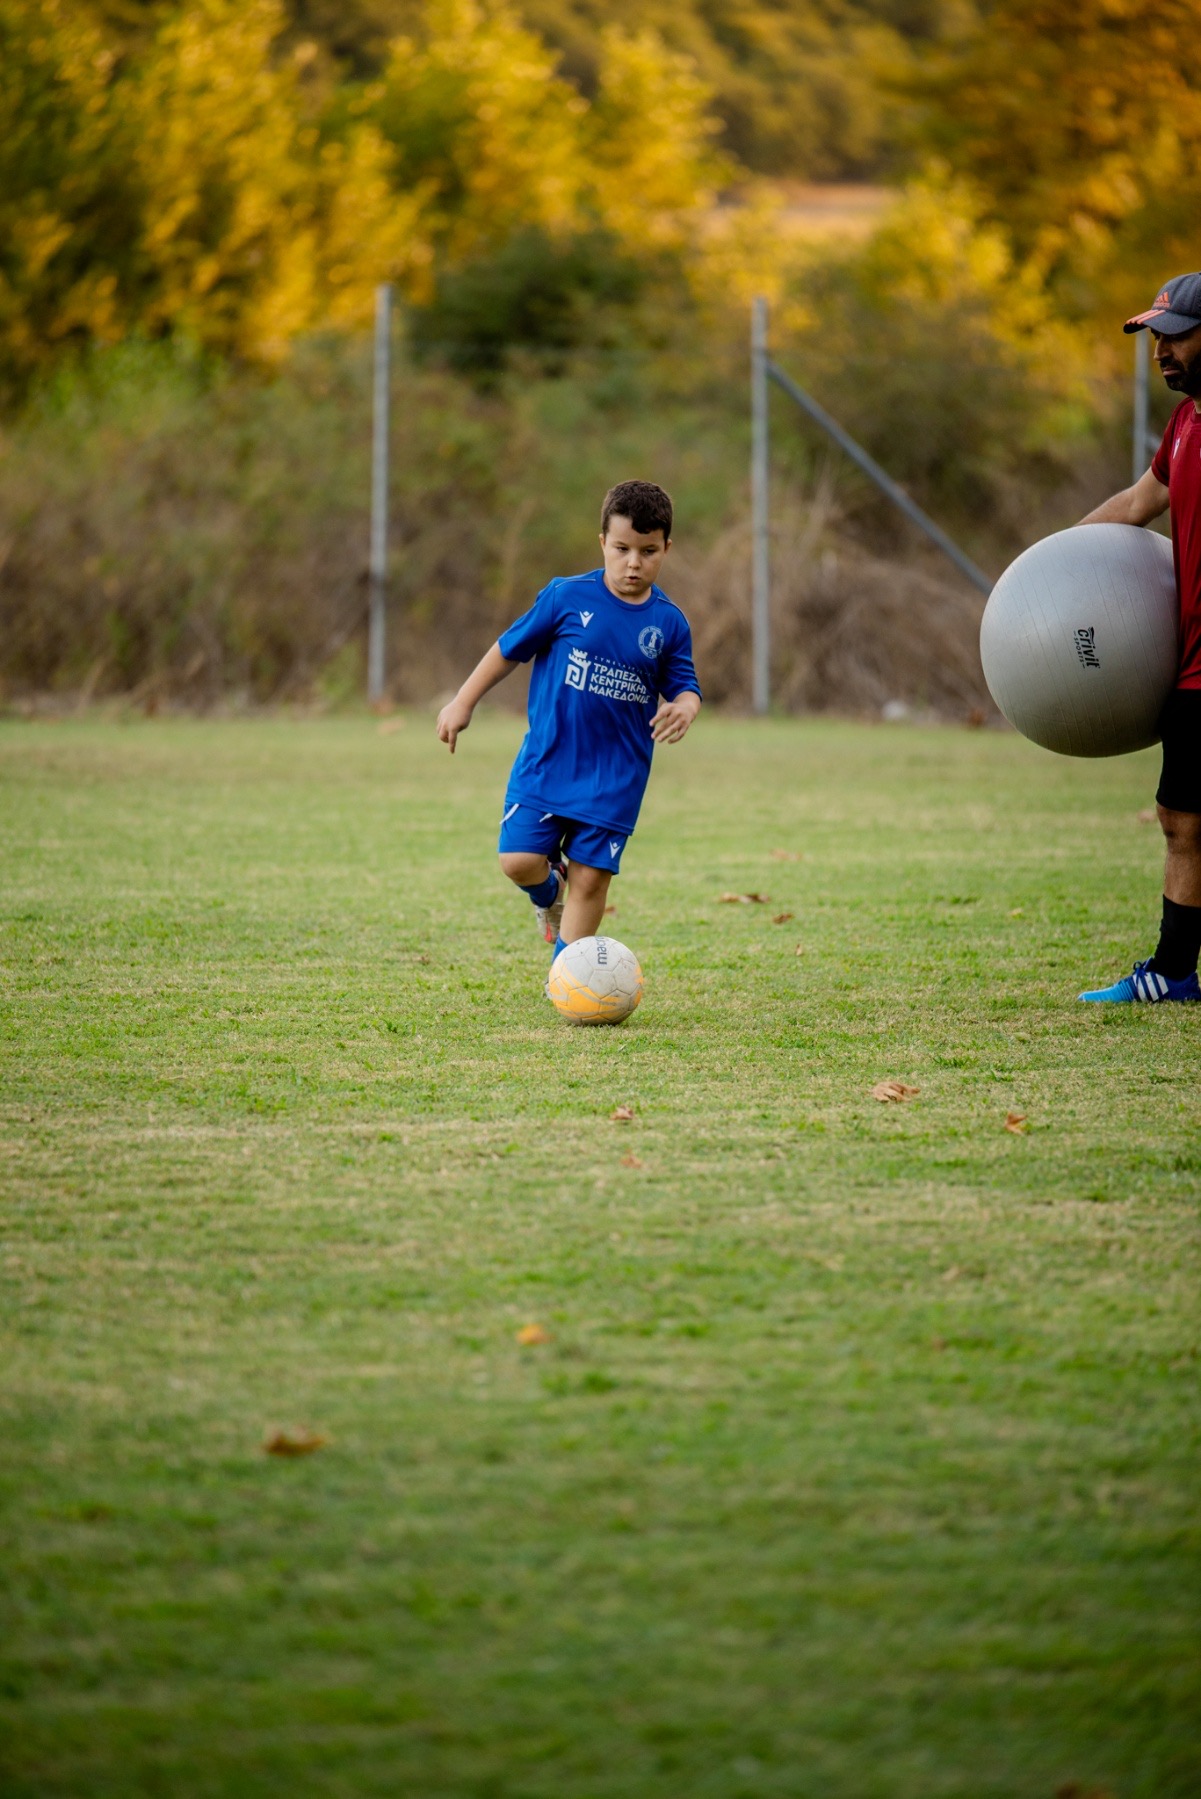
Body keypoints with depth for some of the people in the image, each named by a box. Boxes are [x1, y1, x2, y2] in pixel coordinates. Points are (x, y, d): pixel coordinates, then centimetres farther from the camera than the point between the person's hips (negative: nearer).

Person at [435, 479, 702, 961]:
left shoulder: (669, 623, 0)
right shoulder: (567, 597, -5)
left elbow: (683, 686, 6)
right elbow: (510, 648, 4)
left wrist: (683, 707, -19)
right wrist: (462, 704, 6)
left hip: (615, 777, 1)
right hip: (547, 761, -1)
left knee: (590, 877, 0)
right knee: (519, 861, -9)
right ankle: (549, 891, 27)